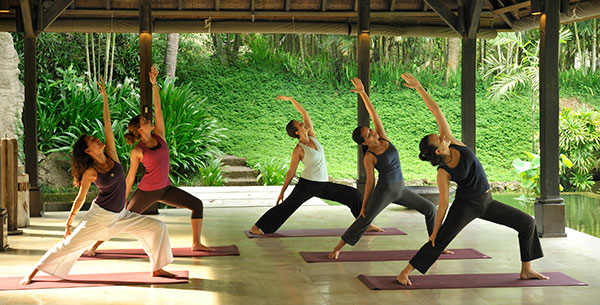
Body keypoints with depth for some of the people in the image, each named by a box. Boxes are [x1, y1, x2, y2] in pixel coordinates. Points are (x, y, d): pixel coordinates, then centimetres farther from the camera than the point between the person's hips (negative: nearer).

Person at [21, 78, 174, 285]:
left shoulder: (111, 155, -3)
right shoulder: (90, 173, -12)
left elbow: (108, 124, -5)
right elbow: (80, 198, -2)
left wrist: (105, 97, -6)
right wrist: (69, 222, 2)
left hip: (120, 215, 5)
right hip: (100, 216, -5)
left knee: (157, 227, -4)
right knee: (69, 244, -4)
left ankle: (157, 268, 4)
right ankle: (34, 272, 7)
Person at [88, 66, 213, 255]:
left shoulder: (159, 135, 0)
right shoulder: (137, 151, -11)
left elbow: (158, 108, -4)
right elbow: (130, 177, -4)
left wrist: (154, 84, -9)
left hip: (165, 189, 5)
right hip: (146, 192, -5)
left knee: (197, 205, -3)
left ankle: (196, 243, 2)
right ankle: (95, 246, 14)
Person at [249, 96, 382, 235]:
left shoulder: (312, 136, 5)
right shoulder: (298, 150, -10)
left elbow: (305, 113, 7)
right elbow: (291, 172, -5)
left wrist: (290, 99, 7)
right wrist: (282, 192, -4)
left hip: (324, 186, 6)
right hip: (307, 184, -6)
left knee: (353, 194, 3)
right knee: (286, 206, -14)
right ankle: (256, 227, -9)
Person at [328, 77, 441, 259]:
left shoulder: (383, 138, 1)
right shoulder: (369, 157, -11)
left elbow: (374, 114, -4)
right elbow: (370, 181, -7)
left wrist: (363, 93, -8)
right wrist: (363, 205, -7)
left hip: (400, 190, 6)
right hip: (383, 191, -6)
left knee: (430, 209, 4)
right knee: (365, 219, -15)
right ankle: (337, 248, -8)